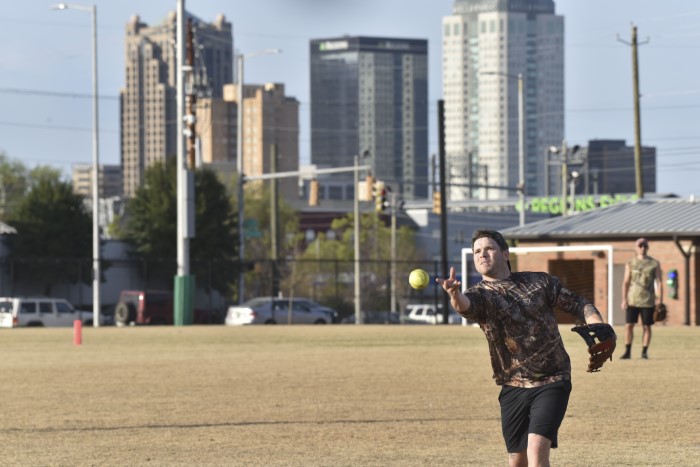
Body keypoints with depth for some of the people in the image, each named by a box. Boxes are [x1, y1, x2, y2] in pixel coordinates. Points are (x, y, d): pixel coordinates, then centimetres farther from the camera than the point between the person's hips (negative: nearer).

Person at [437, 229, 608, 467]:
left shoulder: (540, 282, 4)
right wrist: (455, 295, -53)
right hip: (513, 387, 2)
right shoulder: (480, 294, -3)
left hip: (552, 383, -1)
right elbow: (465, 304, -28)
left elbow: (577, 304, 13)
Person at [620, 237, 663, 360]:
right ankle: (627, 352, 1)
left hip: (648, 301, -1)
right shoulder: (630, 264, 6)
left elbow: (659, 283, 1)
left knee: (646, 327, 2)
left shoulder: (654, 264, 2)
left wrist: (660, 300, -5)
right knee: (629, 325, -4)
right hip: (633, 300, 1)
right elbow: (626, 282, 4)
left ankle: (644, 352, 9)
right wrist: (624, 299, -3)